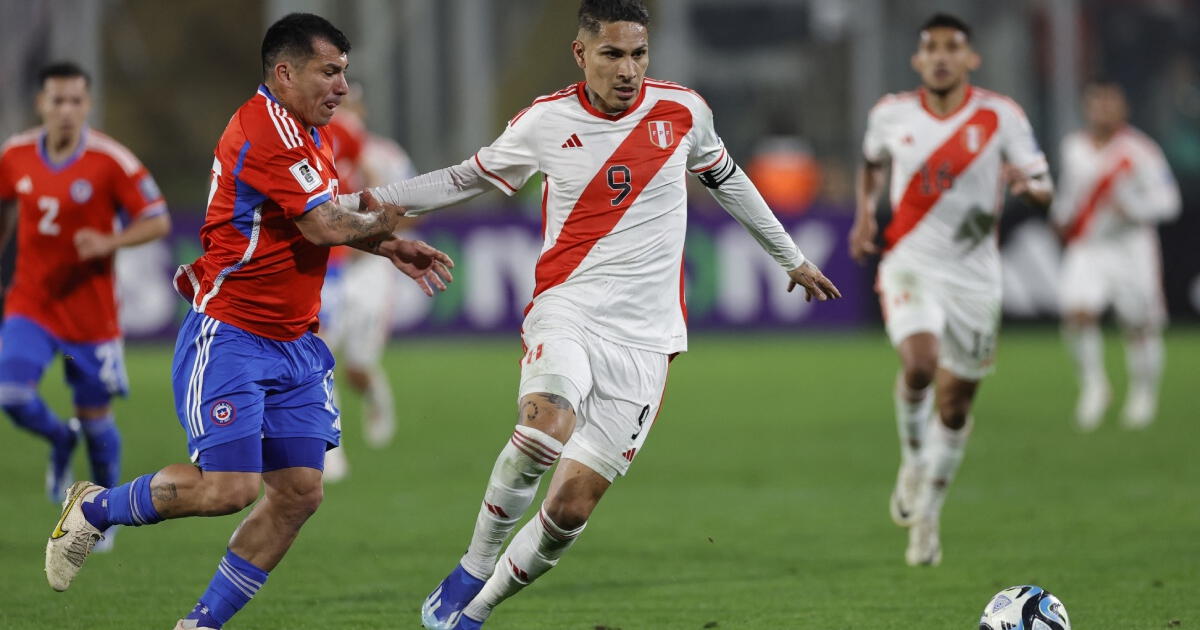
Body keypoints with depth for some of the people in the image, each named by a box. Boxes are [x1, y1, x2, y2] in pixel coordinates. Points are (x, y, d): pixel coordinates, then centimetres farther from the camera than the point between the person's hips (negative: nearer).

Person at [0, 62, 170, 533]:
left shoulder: (111, 162, -13)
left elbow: (158, 222, -10)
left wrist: (109, 243, -25)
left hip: (90, 310, -2)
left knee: (95, 414, 4)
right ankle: (61, 441, 19)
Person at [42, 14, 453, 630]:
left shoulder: (309, 131, 13)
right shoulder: (267, 128, -18)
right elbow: (322, 227, -21)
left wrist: (389, 249, 11)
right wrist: (380, 222, -1)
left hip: (294, 344, 9)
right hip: (230, 339, -9)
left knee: (299, 492, 1)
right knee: (228, 487, -16)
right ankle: (93, 508, 9)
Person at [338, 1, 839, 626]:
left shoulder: (683, 111, 3)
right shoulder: (545, 122, 0)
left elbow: (726, 179, 22)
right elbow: (471, 177, 16)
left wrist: (791, 257, 33)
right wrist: (368, 201, 8)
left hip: (642, 340, 1)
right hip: (566, 312, -1)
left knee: (569, 508, -8)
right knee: (546, 422, -34)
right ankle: (473, 569, -14)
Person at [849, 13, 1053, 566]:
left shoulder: (1001, 116, -4)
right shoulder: (891, 115, 2)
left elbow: (1044, 190, -3)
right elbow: (873, 162, 24)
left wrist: (1027, 183, -26)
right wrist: (865, 211, 7)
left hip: (974, 276, 1)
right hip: (910, 265, -1)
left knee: (956, 405, 7)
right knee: (920, 364, -28)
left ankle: (927, 515, 27)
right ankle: (912, 461, 0)